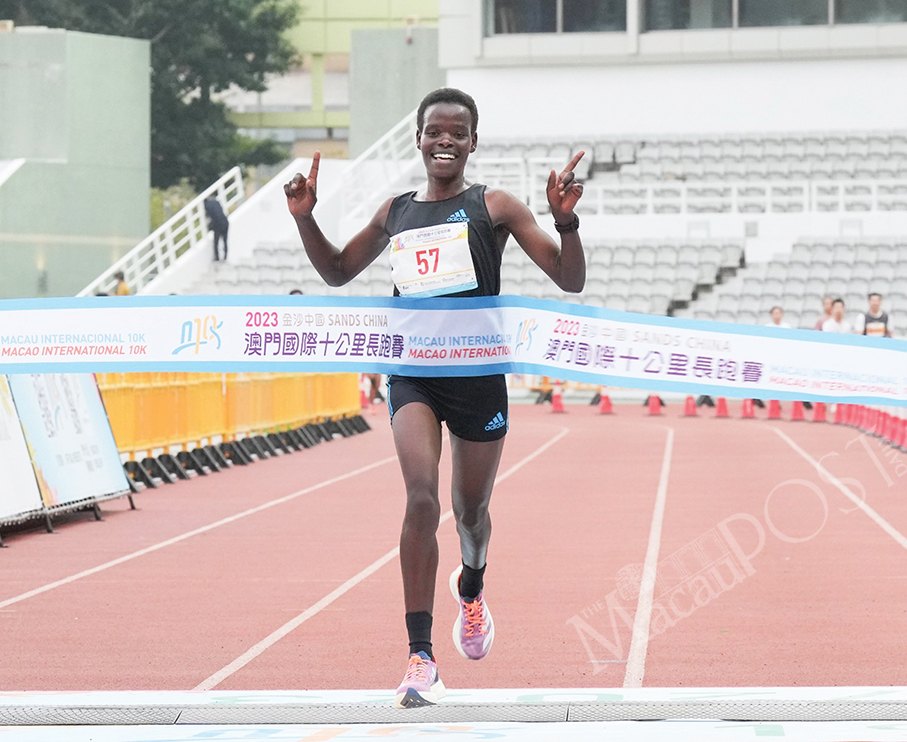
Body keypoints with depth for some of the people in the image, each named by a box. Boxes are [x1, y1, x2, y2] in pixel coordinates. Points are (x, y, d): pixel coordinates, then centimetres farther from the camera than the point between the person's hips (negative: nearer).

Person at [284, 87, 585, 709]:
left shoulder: (494, 207, 2)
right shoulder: (396, 212, 12)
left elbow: (571, 281, -1)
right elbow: (338, 272, 26)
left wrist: (565, 220, -18)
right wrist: (305, 218, 10)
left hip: (479, 372, -1)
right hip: (412, 371, 1)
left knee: (471, 509, 14)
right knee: (422, 498, -19)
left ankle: (472, 588, 51)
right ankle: (421, 658, -20)